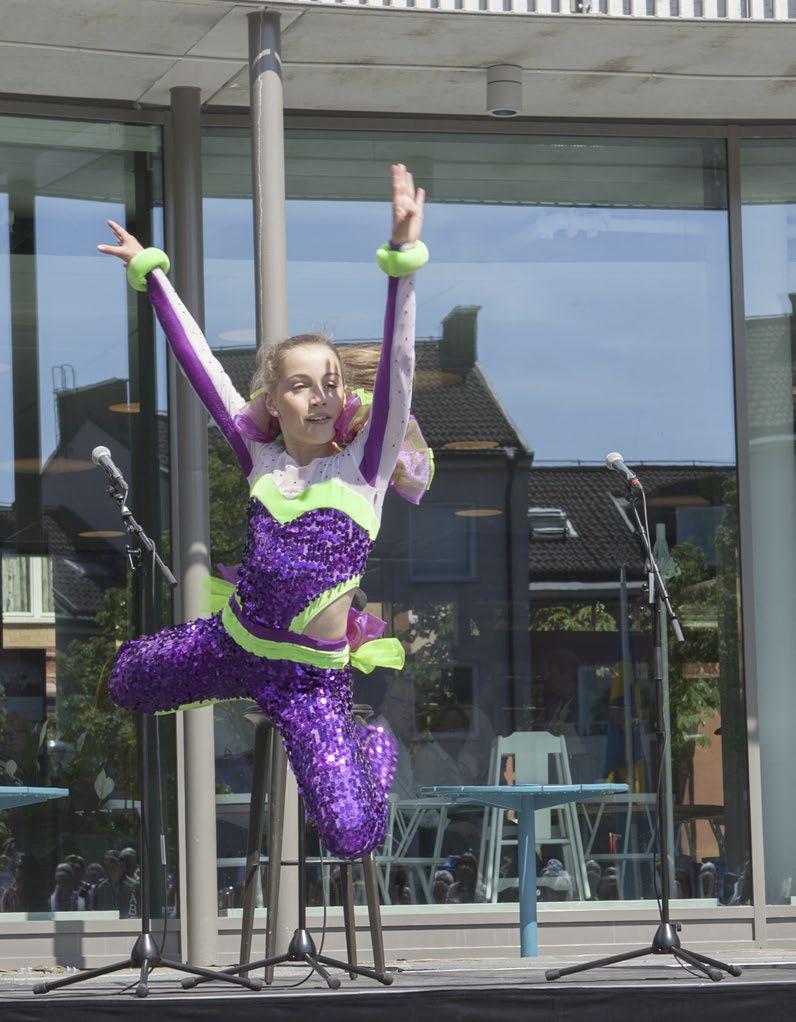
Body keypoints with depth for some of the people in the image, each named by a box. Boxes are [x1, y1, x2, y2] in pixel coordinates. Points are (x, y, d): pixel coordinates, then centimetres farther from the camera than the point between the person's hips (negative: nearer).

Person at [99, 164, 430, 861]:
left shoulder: (364, 466, -13)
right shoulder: (260, 456, -4)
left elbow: (396, 372, -26)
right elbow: (199, 363, -2)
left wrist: (403, 259, -37)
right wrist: (150, 272, -2)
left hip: (313, 677, -4)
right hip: (232, 644, 4)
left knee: (354, 836, -16)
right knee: (121, 681, 24)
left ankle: (375, 748, 18)